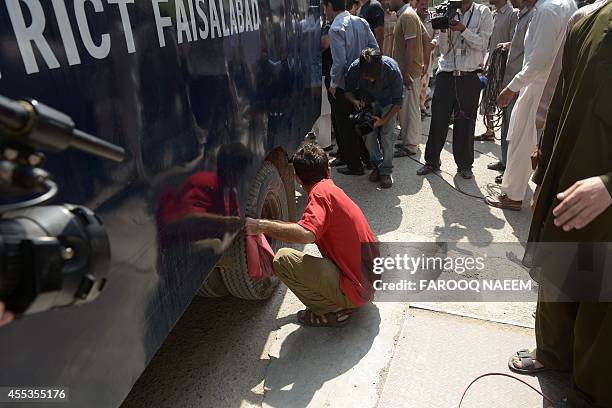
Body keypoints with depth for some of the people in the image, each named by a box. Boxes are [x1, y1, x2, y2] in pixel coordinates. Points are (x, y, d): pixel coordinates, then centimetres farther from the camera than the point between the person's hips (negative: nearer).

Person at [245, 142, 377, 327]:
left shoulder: (320, 192, -16)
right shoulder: (334, 190, 12)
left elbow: (306, 234, -34)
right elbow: (315, 229, 23)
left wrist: (262, 226, -24)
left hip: (354, 291, -9)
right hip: (370, 282, 9)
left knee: (282, 259, -13)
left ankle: (332, 310, -1)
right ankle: (344, 303, 17)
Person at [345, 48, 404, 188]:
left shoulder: (392, 69, -35)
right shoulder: (354, 69, -30)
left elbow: (398, 102, -24)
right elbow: (348, 91, -9)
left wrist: (384, 120, -31)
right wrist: (354, 101, -31)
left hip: (388, 103, -2)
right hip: (368, 102, 2)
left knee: (387, 134, -15)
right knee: (368, 134, -9)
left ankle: (386, 171, -2)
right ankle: (377, 165, 14)